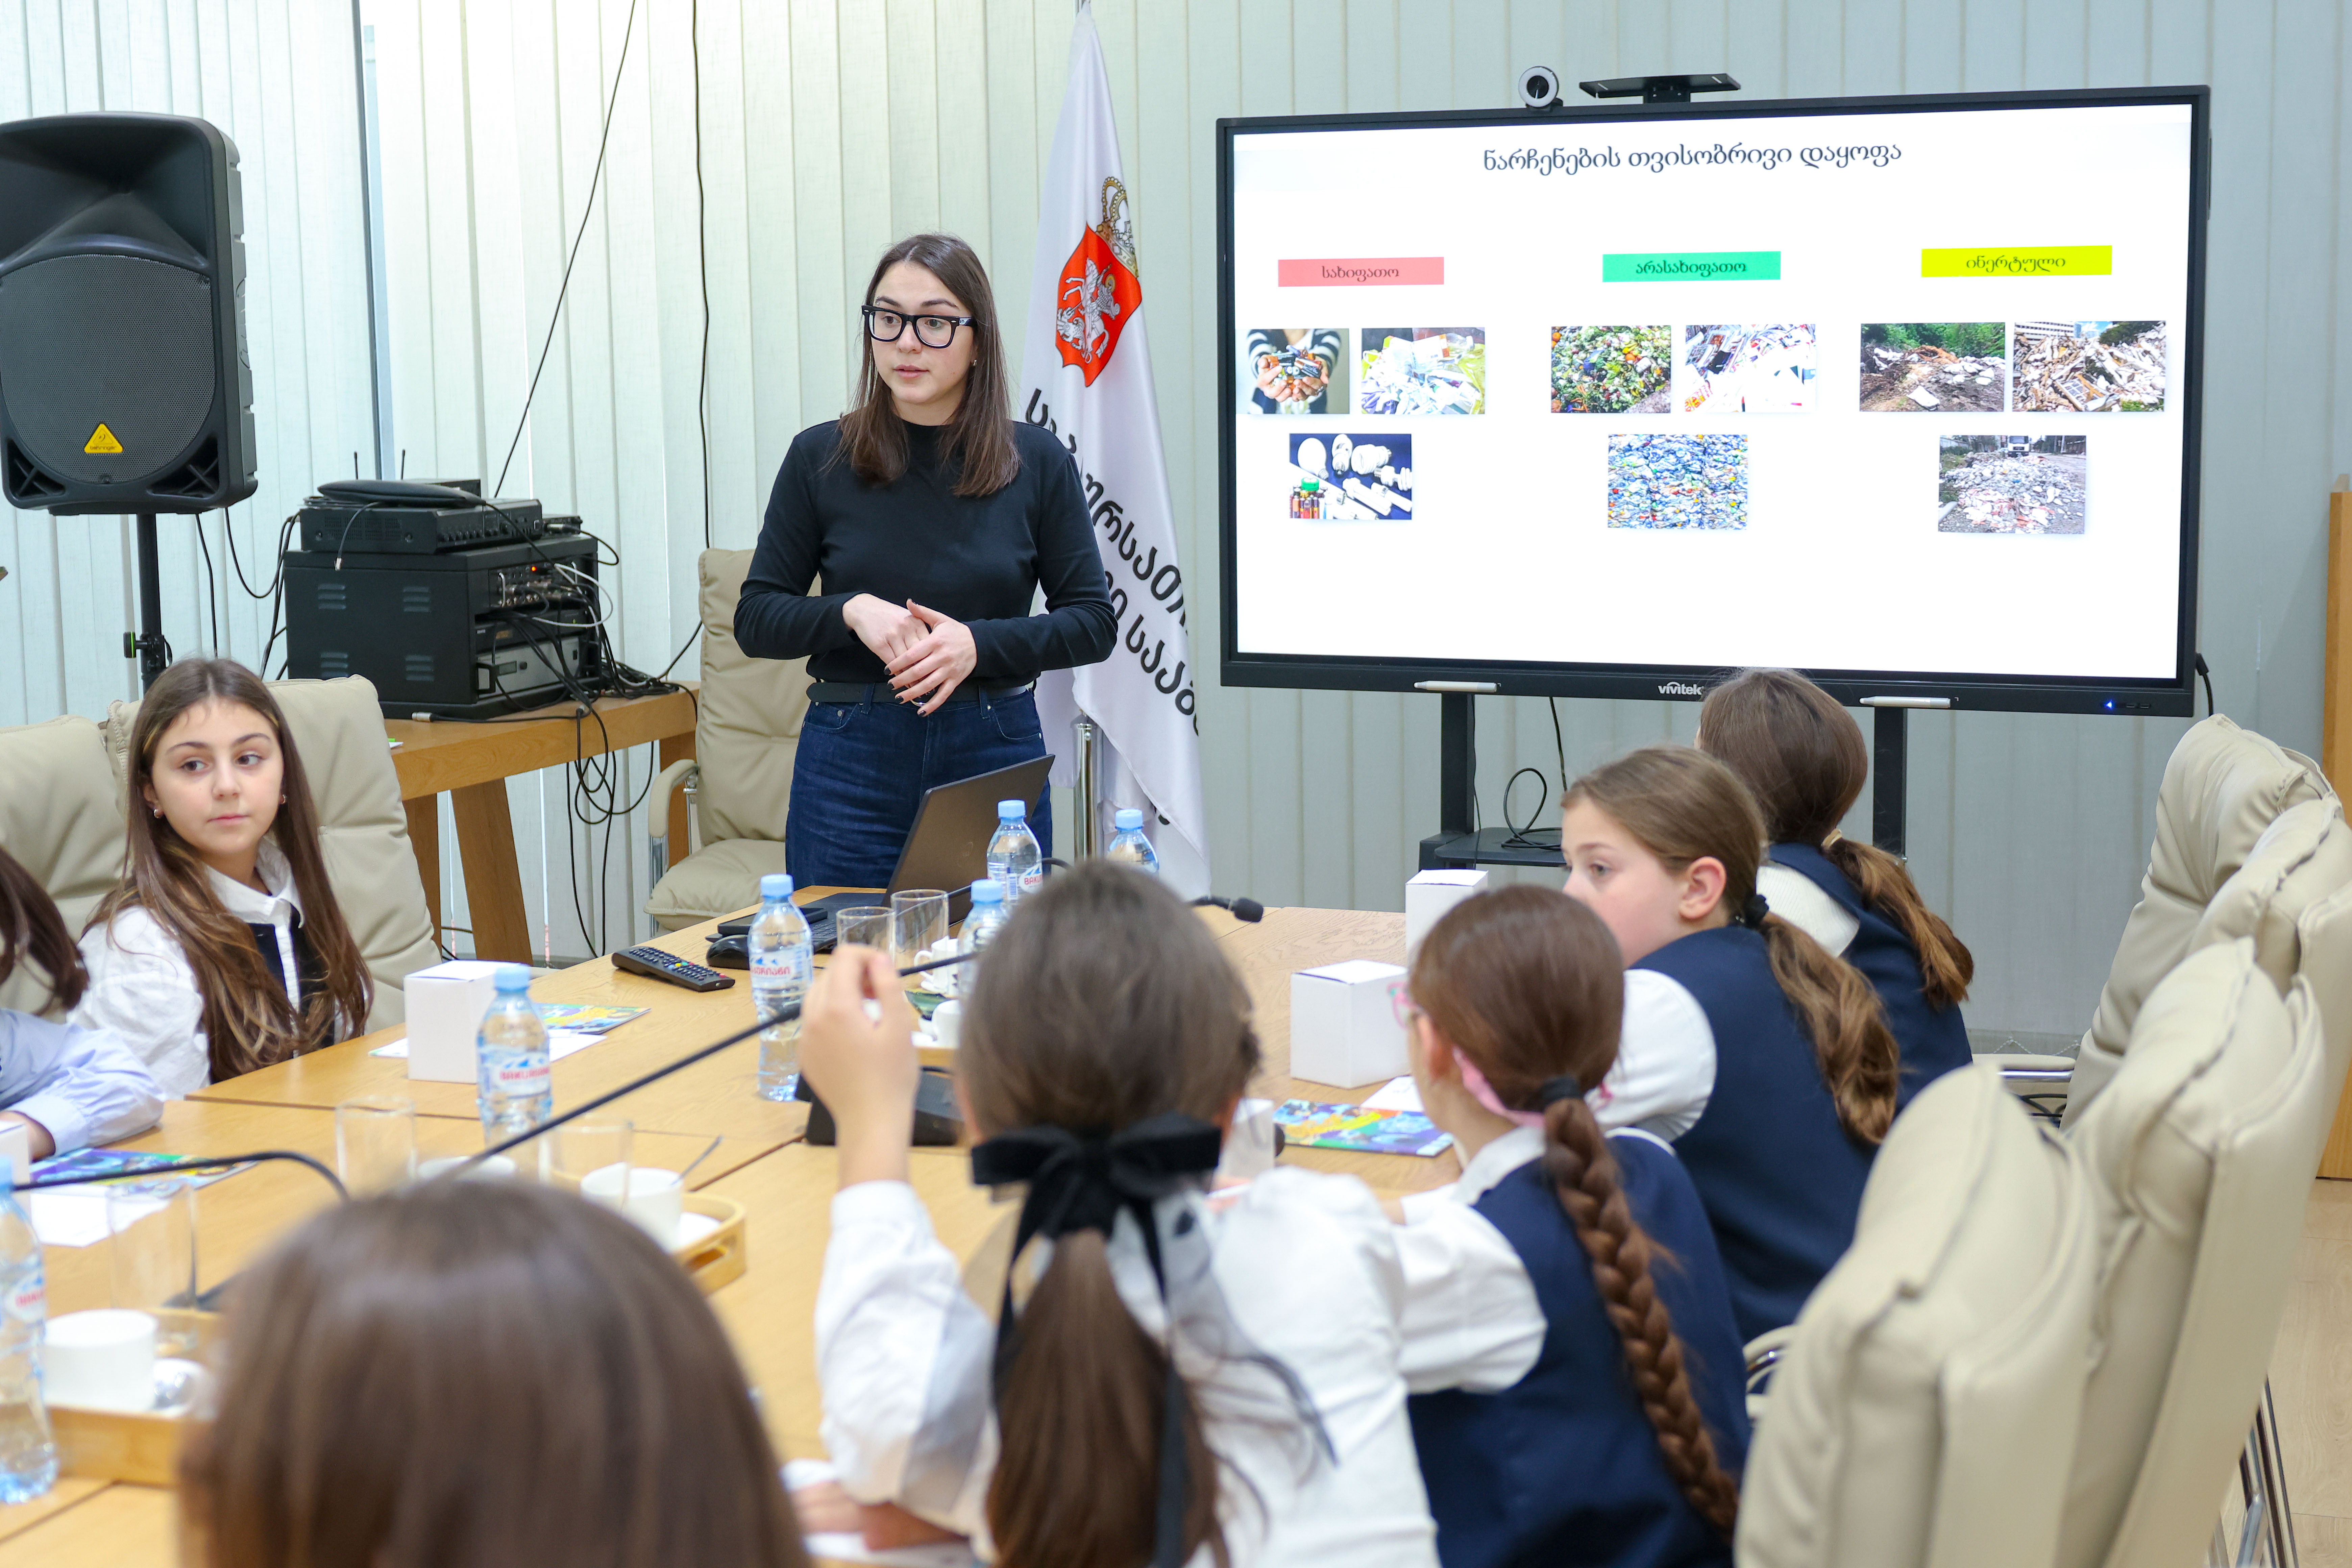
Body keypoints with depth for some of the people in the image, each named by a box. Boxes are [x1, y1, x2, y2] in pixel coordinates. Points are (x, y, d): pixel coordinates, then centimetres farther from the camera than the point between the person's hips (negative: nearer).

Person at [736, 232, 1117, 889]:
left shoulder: (1038, 462, 1)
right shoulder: (819, 458, 1)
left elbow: (1093, 623, 2)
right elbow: (756, 620, 4)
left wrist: (978, 643, -14)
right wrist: (853, 611, -15)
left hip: (995, 757, 0)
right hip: (852, 761, 0)